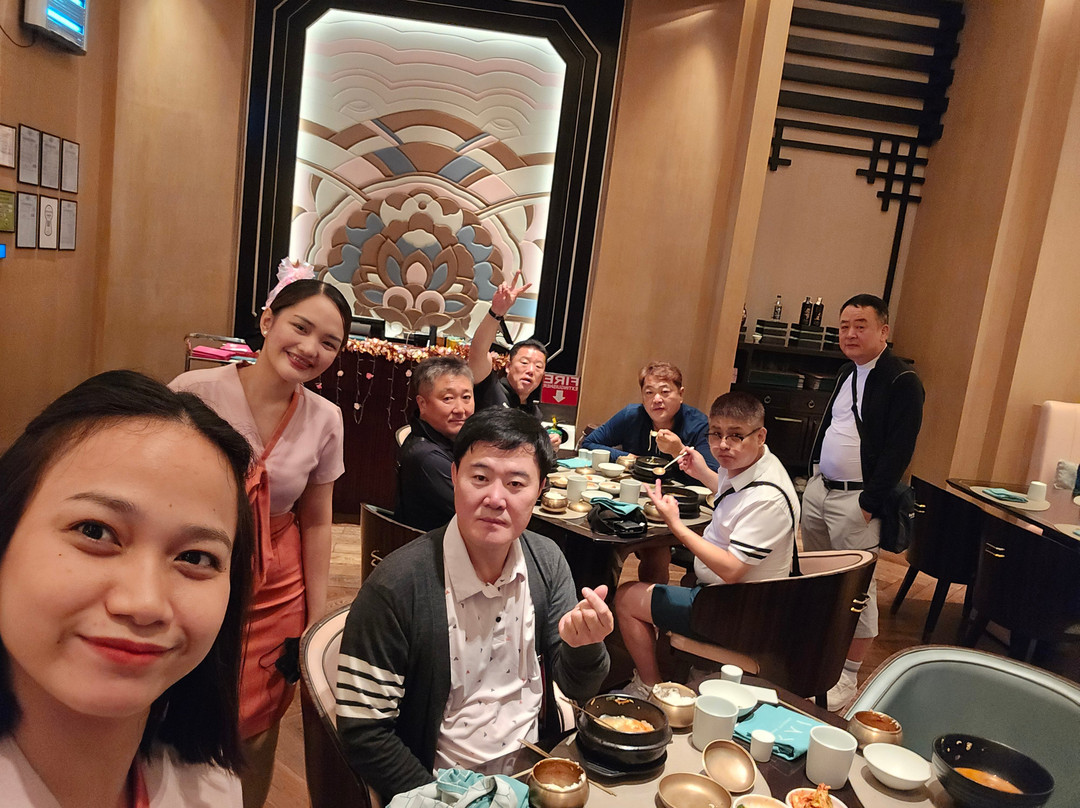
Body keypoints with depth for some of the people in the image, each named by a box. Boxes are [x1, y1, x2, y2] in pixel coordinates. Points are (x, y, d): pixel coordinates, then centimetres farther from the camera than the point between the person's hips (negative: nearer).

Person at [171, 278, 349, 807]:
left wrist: (317, 619, 6)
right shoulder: (195, 392, -16)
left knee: (255, 735, 14)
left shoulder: (325, 420, -6)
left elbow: (316, 522, 4)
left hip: (275, 594, 2)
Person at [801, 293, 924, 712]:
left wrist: (869, 504, -17)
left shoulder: (903, 382, -12)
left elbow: (899, 451, -16)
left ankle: (848, 678, 12)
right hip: (818, 489, 8)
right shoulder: (847, 373, 14)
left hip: (857, 500, -8)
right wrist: (813, 476, 14)